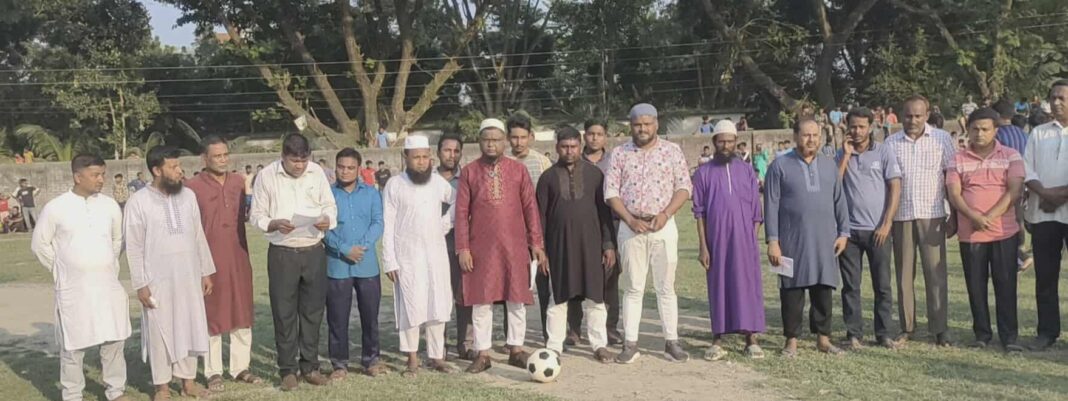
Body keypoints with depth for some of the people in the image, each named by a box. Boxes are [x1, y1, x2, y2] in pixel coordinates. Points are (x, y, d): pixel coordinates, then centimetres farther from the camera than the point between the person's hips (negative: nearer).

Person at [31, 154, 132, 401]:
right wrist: (62, 270, 4)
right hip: (73, 289, -3)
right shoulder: (55, 208, -7)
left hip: (108, 286, 3)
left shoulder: (110, 205, 2)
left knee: (114, 341, 9)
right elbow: (40, 244, 3)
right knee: (73, 346, 6)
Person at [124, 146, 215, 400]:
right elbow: (134, 248, -7)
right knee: (160, 331, 5)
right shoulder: (138, 202, -8)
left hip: (189, 277, 4)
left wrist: (206, 272, 8)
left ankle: (188, 381, 22)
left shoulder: (188, 195, 4)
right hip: (158, 279, -4)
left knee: (190, 327, 10)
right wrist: (140, 284, -10)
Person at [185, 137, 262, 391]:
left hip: (239, 258, 5)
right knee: (212, 316, 5)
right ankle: (213, 372, 15)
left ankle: (240, 368, 20)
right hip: (208, 260, -5)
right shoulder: (192, 187, -9)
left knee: (242, 314, 10)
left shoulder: (238, 182, 7)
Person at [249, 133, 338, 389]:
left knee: (313, 311, 9)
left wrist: (327, 220, -12)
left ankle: (310, 367, 21)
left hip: (314, 251, 2)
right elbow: (256, 216, -3)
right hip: (282, 254, -2)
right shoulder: (266, 176, -6)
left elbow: (330, 206, 9)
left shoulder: (317, 172, 1)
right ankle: (287, 370, 15)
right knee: (284, 313, 3)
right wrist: (275, 224, -22)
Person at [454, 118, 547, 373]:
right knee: (481, 300, 3)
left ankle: (516, 350, 18)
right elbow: (462, 211, 0)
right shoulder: (469, 172, 2)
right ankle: (483, 354, 12)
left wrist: (536, 243, 0)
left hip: (514, 246, 1)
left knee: (517, 299, 6)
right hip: (481, 247, -1)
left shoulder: (519, 170, 4)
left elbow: (530, 207, 4)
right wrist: (463, 248, -6)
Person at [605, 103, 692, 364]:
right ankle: (630, 344, 8)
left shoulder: (672, 151, 5)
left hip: (664, 226, 0)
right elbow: (611, 192, 2)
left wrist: (665, 214, -12)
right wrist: (630, 220, -10)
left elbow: (684, 187, 2)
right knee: (633, 288, 4)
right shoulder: (619, 153, 5)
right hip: (631, 227, 0)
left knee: (666, 287, 4)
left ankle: (671, 342, 11)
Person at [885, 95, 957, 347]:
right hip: (901, 215, 2)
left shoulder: (942, 139, 4)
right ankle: (907, 327, 14)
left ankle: (940, 329, 4)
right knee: (904, 273, 6)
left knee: (936, 273, -2)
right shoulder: (891, 142, 7)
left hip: (932, 215, -1)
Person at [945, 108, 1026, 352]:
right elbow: (953, 194, -3)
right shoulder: (958, 160, 7)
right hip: (969, 234, 2)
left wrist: (990, 217, -16)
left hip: (1004, 232, -2)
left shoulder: (1011, 156, 3)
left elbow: (1015, 191, -7)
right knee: (976, 286, 7)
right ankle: (982, 334, 18)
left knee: (1006, 285, 0)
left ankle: (1009, 336, 6)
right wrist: (974, 217, -19)